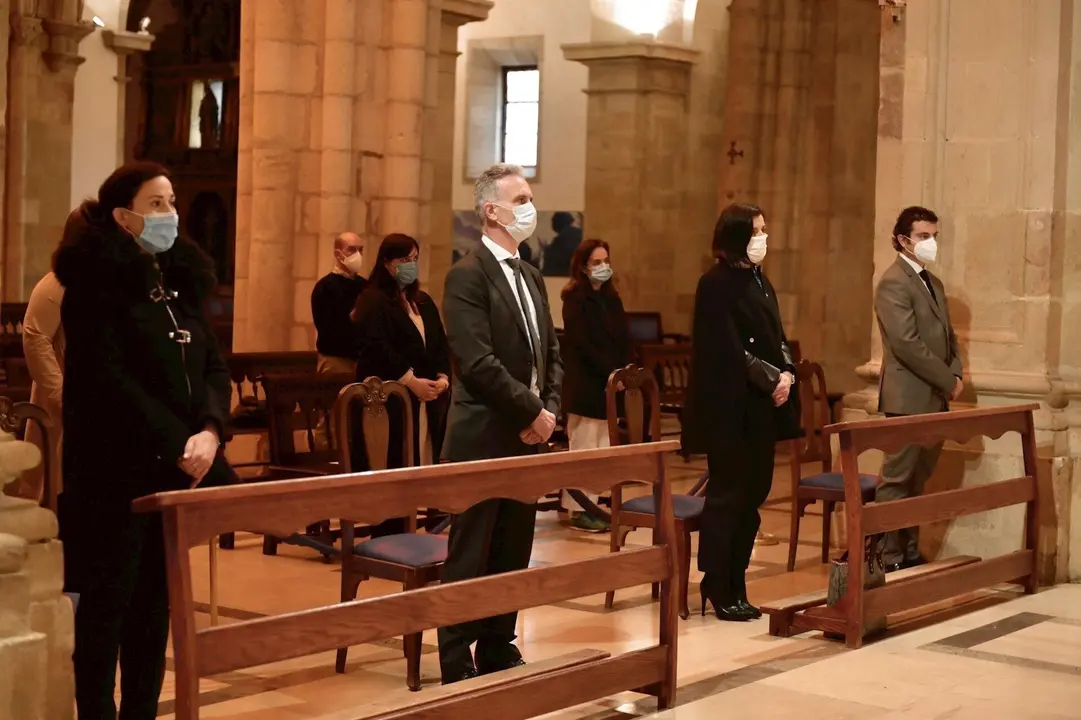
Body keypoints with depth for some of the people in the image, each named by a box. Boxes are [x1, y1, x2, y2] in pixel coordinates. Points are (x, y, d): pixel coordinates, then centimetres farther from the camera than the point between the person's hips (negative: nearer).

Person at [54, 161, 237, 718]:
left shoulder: (181, 280, 13)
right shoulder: (96, 282, -9)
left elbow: (213, 366, 9)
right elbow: (106, 379, -17)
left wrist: (210, 430, -10)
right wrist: (179, 444, -18)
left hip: (172, 469, 7)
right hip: (114, 469, -7)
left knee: (157, 601, 10)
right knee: (107, 603, -1)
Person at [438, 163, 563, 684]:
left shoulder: (530, 276, 15)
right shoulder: (468, 275, -11)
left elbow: (551, 353, 17)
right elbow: (477, 362, -20)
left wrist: (550, 409, 0)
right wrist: (532, 412, -15)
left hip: (527, 438, 8)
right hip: (484, 438, -8)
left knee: (513, 554, 12)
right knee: (470, 556, 0)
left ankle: (498, 650, 22)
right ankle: (457, 662, 8)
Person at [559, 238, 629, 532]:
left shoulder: (612, 299, 13)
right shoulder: (575, 300, -9)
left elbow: (623, 342, 10)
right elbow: (582, 344, -16)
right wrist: (612, 372, -18)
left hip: (609, 385, 7)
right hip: (586, 386, -7)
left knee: (601, 450, 8)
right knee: (584, 449, -4)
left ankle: (590, 504, 14)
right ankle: (579, 510, 0)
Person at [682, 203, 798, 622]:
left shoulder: (759, 281, 15)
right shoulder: (717, 284, -11)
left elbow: (776, 337, 14)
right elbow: (729, 349, -17)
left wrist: (787, 374, -4)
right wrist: (772, 379, -14)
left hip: (762, 405, 8)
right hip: (730, 407, -8)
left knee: (754, 494, 10)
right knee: (727, 496, -2)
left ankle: (736, 585, 17)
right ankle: (718, 590, 6)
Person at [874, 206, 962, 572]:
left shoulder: (933, 283, 17)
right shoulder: (894, 283, -12)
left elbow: (947, 335, 20)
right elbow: (907, 343, -20)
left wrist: (955, 373, 1)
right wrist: (948, 381, -14)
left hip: (934, 396, 9)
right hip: (909, 396, -9)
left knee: (917, 479, 13)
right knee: (897, 479, -4)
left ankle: (910, 552, 20)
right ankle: (889, 558, 0)